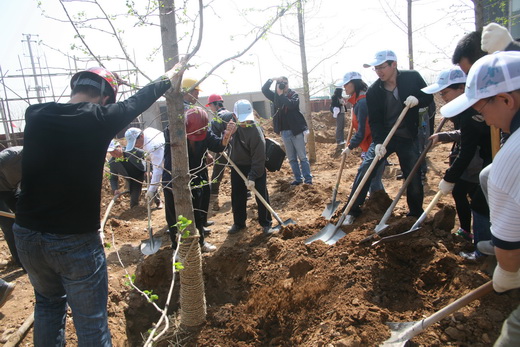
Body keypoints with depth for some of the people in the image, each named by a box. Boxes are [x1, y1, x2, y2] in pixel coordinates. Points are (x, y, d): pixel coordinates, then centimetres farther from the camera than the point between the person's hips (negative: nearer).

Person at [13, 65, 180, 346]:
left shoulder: (34, 115, -1)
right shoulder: (99, 117, -12)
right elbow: (138, 101, 4)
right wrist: (166, 80, 24)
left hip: (26, 236, 5)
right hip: (75, 241, -5)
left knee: (48, 302, 28)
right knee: (91, 322, 10)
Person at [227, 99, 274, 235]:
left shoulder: (255, 131, -26)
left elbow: (259, 157, -25)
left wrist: (252, 177, -26)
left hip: (255, 168, -5)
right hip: (237, 166, 6)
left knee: (261, 196, 1)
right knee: (237, 197, 13)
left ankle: (266, 223, 18)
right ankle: (239, 223, 29)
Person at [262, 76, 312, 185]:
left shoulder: (294, 95, -2)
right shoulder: (276, 97, 8)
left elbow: (292, 105, -22)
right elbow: (264, 89, 3)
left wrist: (281, 94, -20)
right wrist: (271, 80, -10)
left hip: (296, 130, -4)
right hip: (284, 132, 4)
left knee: (302, 156, -1)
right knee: (291, 158, 10)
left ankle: (308, 178, 4)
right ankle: (298, 179, 18)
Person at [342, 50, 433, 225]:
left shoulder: (412, 77, -9)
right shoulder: (373, 90, -9)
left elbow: (428, 97, 3)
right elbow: (375, 120, -11)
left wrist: (417, 100, -20)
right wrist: (378, 142, -25)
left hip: (408, 137, 0)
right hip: (383, 136, 0)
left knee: (414, 176, 3)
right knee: (365, 169, -11)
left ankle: (416, 213, 26)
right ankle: (353, 210, 2)